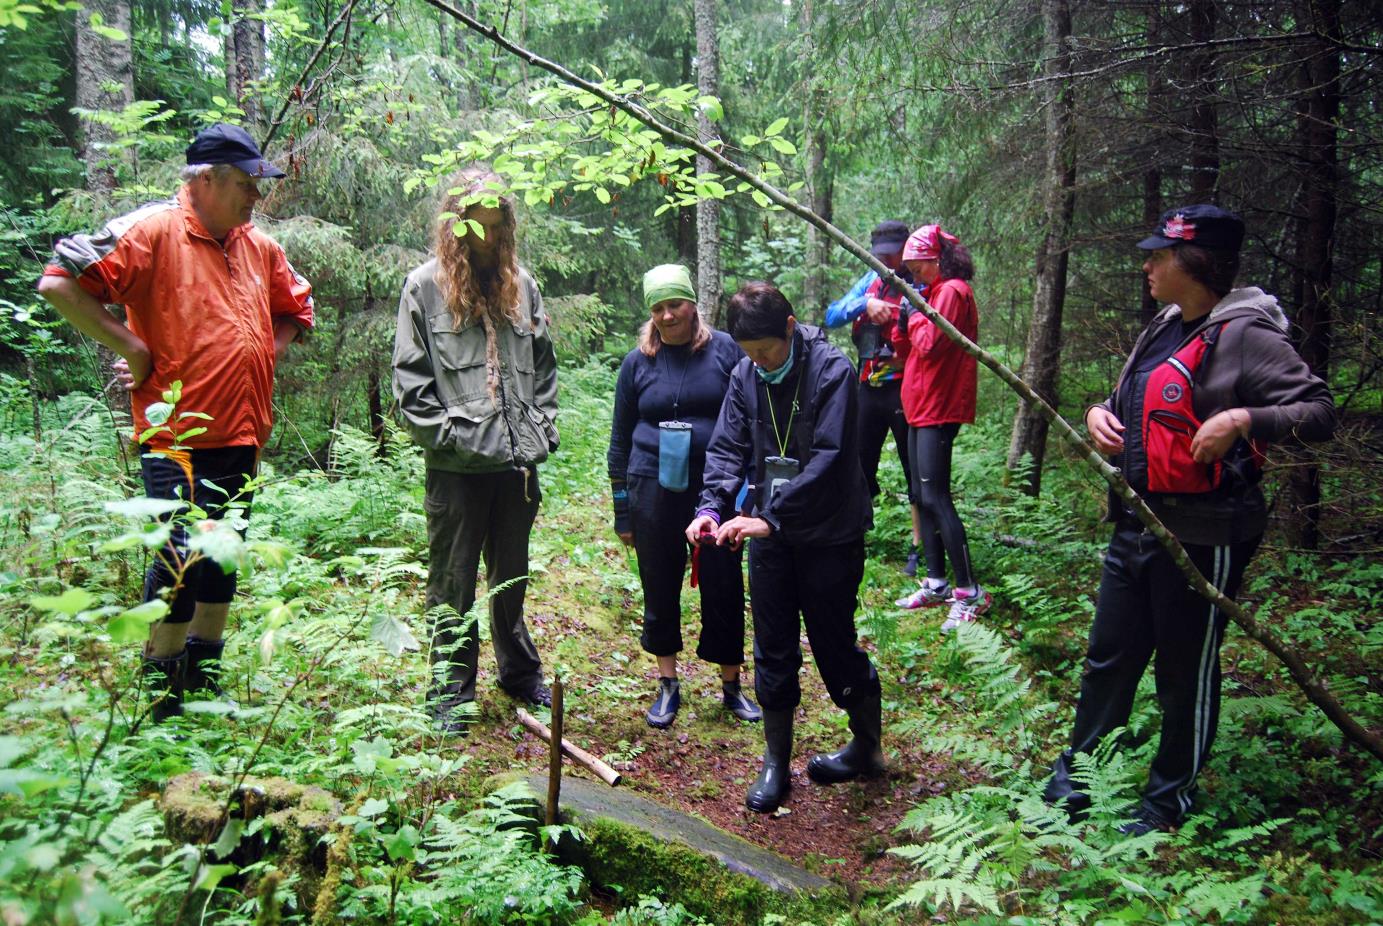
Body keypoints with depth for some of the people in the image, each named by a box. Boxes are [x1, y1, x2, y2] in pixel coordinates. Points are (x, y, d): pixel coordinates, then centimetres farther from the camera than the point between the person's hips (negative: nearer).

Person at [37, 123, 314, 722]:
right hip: (178, 434, -7)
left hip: (243, 435, 7)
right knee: (183, 555, -8)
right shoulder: (152, 232, -9)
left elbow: (296, 308, 27)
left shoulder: (258, 245, 12)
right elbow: (60, 284, -16)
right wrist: (130, 347, -14)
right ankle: (160, 693, 10)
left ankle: (206, 676, 31)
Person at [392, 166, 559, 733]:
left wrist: (542, 432, 6)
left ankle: (519, 672, 34)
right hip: (457, 467, -4)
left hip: (517, 463, 4)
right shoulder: (424, 287, -2)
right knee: (453, 584, 7)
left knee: (512, 578, 18)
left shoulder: (522, 286, 10)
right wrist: (447, 435, -11)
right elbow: (409, 381, -4)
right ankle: (451, 691, 20)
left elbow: (544, 369, 15)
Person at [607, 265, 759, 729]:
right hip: (654, 490, 1)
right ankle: (667, 686, 25)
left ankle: (731, 686, 22)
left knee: (724, 586, 5)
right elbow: (621, 439, 9)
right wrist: (622, 511, 8)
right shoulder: (637, 363, 4)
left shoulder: (725, 350, -1)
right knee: (660, 588, 9)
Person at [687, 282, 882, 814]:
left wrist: (771, 517, -29)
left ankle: (869, 748, 29)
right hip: (769, 532, 5)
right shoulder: (745, 376, 1)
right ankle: (775, 762, 24)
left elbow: (828, 459, -23)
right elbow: (728, 449, 1)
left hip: (830, 535, -5)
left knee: (835, 646, 6)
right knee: (773, 649, 10)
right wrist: (712, 506, -17)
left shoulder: (832, 370, -16)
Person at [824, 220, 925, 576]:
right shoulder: (871, 281, 11)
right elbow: (832, 316, 2)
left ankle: (919, 547, 8)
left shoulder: (922, 286, -5)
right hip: (869, 386, 5)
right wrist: (865, 303, -14)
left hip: (905, 388, -5)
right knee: (859, 465, 13)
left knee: (915, 467, 1)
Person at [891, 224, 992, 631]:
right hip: (922, 408, 10)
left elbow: (930, 345, -20)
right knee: (922, 497, 11)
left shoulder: (952, 291, -11)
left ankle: (970, 592, -9)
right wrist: (903, 322, 2)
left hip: (939, 410, -10)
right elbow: (910, 351, 18)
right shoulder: (937, 292, 19)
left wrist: (916, 316, -6)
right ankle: (937, 583, 18)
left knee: (935, 497, -12)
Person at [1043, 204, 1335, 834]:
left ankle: (1170, 797, 26)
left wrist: (1244, 418, -31)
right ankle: (1078, 772, 32)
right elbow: (1130, 404, 25)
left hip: (1202, 536, -8)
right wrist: (1099, 413, 3)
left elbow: (1319, 412, -16)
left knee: (1186, 671, 8)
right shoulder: (1165, 329, 12)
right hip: (1137, 524, 8)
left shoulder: (1245, 335, -14)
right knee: (1108, 657, 17)